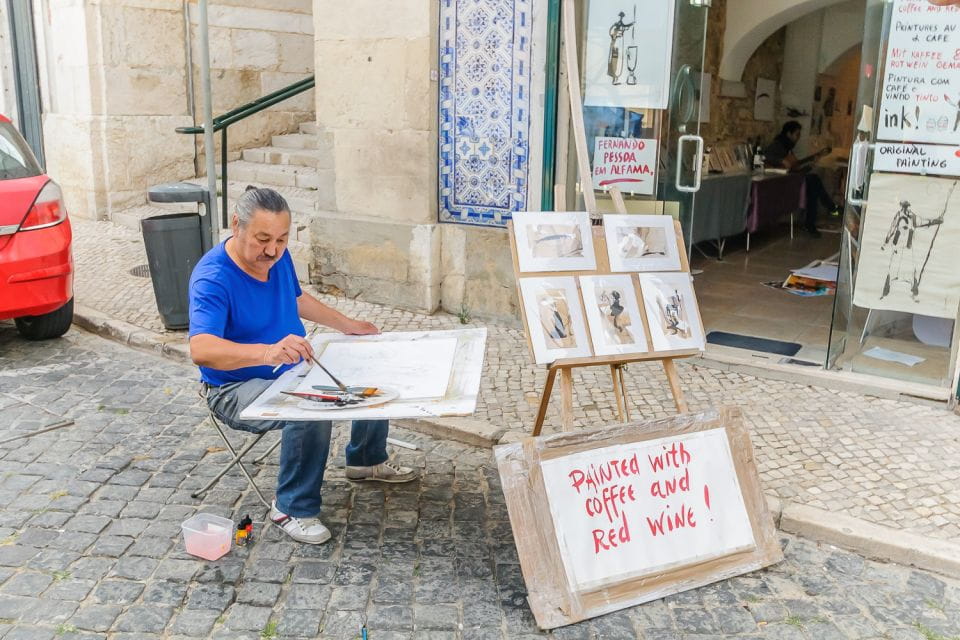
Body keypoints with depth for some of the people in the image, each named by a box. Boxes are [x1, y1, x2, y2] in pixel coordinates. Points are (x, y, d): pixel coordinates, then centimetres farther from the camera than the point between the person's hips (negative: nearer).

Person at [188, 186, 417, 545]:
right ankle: (292, 508, -15)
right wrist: (268, 352, -58)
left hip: (293, 370, 9)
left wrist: (347, 325, 18)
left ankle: (367, 460, 28)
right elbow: (200, 350, -43)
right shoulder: (213, 278, -28)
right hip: (238, 389, -8)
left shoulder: (277, 256, -2)